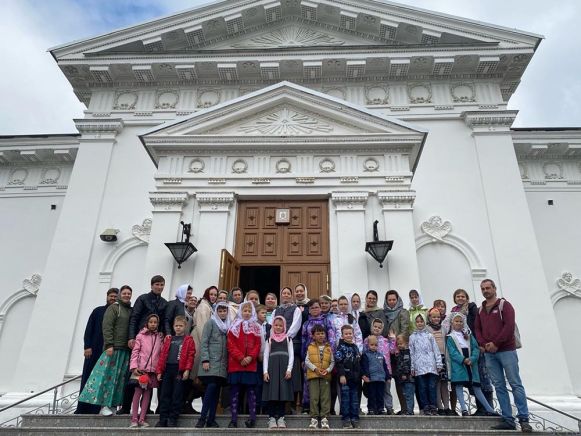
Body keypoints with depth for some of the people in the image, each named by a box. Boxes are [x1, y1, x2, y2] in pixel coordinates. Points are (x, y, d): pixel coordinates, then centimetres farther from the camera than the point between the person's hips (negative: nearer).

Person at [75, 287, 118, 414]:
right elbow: (88, 330, 4)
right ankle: (82, 409, 8)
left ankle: (95, 409, 2)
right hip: (94, 351, 0)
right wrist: (87, 346, -7)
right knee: (88, 379, 2)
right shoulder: (98, 311, 9)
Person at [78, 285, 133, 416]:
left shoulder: (132, 310, 17)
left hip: (126, 350, 6)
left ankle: (112, 404, 9)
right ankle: (104, 405, -2)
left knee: (120, 377, 4)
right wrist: (109, 345, -16)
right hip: (113, 348, -6)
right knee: (108, 375, -6)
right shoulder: (113, 307, 0)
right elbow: (107, 327, -9)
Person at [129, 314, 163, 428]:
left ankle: (142, 419, 12)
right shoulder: (141, 335, 1)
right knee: (137, 392, 0)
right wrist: (134, 367, -11)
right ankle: (134, 419, 7)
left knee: (147, 393, 6)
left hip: (153, 369, 3)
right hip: (141, 368, -3)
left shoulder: (160, 337, 9)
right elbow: (135, 352, -2)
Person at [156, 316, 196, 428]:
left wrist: (187, 370, -14)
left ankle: (173, 419, 10)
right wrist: (159, 371, 5)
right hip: (167, 369, 4)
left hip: (180, 370, -4)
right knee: (164, 394, 7)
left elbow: (190, 356, -4)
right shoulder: (168, 339, 15)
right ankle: (163, 418, 15)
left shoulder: (188, 340, 3)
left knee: (177, 395, 1)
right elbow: (162, 355, 12)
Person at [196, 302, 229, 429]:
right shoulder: (211, 323, 2)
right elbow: (203, 342, -5)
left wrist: (228, 362, 10)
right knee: (211, 387, -16)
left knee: (216, 391, 4)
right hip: (211, 362, -5)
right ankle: (202, 418, -8)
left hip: (222, 364, 5)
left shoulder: (228, 325, 16)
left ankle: (211, 420, 8)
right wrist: (205, 360, -13)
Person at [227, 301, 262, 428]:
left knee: (251, 390, 2)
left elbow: (257, 345, 5)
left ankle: (252, 418, 4)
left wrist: (250, 357, -11)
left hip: (251, 364, 1)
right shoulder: (234, 326, 6)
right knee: (234, 391, 2)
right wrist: (240, 357, -13)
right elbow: (230, 344, -2)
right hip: (235, 364, -1)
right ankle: (233, 420, 6)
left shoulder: (256, 327, 11)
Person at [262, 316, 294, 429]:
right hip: (272, 366, 0)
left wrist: (289, 369, -7)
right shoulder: (269, 339, 12)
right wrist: (265, 371, -4)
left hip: (284, 366, 0)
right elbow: (265, 356, 7)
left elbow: (291, 355, 5)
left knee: (283, 392, 0)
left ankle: (281, 418, 9)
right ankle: (272, 418, 5)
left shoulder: (288, 339, 11)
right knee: (272, 392, -2)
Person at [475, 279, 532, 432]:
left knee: (516, 384, -3)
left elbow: (509, 326, -10)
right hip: (489, 353, 5)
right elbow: (477, 329, 13)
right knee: (499, 387, 4)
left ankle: (524, 420, 1)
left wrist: (496, 343, -14)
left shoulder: (504, 305, 0)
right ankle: (508, 420, 8)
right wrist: (484, 344, -5)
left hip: (506, 350, -5)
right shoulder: (480, 310, 16)